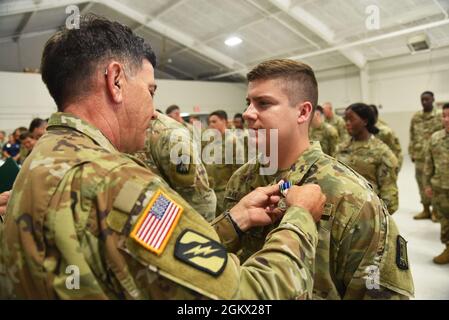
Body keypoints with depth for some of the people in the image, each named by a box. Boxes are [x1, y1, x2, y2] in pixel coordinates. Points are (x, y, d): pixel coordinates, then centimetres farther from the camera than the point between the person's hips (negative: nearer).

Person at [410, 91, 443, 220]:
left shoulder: (440, 116, -4)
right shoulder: (415, 117, 8)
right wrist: (412, 153, 9)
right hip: (419, 156, 4)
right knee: (422, 183, 10)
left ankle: (436, 210, 19)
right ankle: (426, 210, 23)